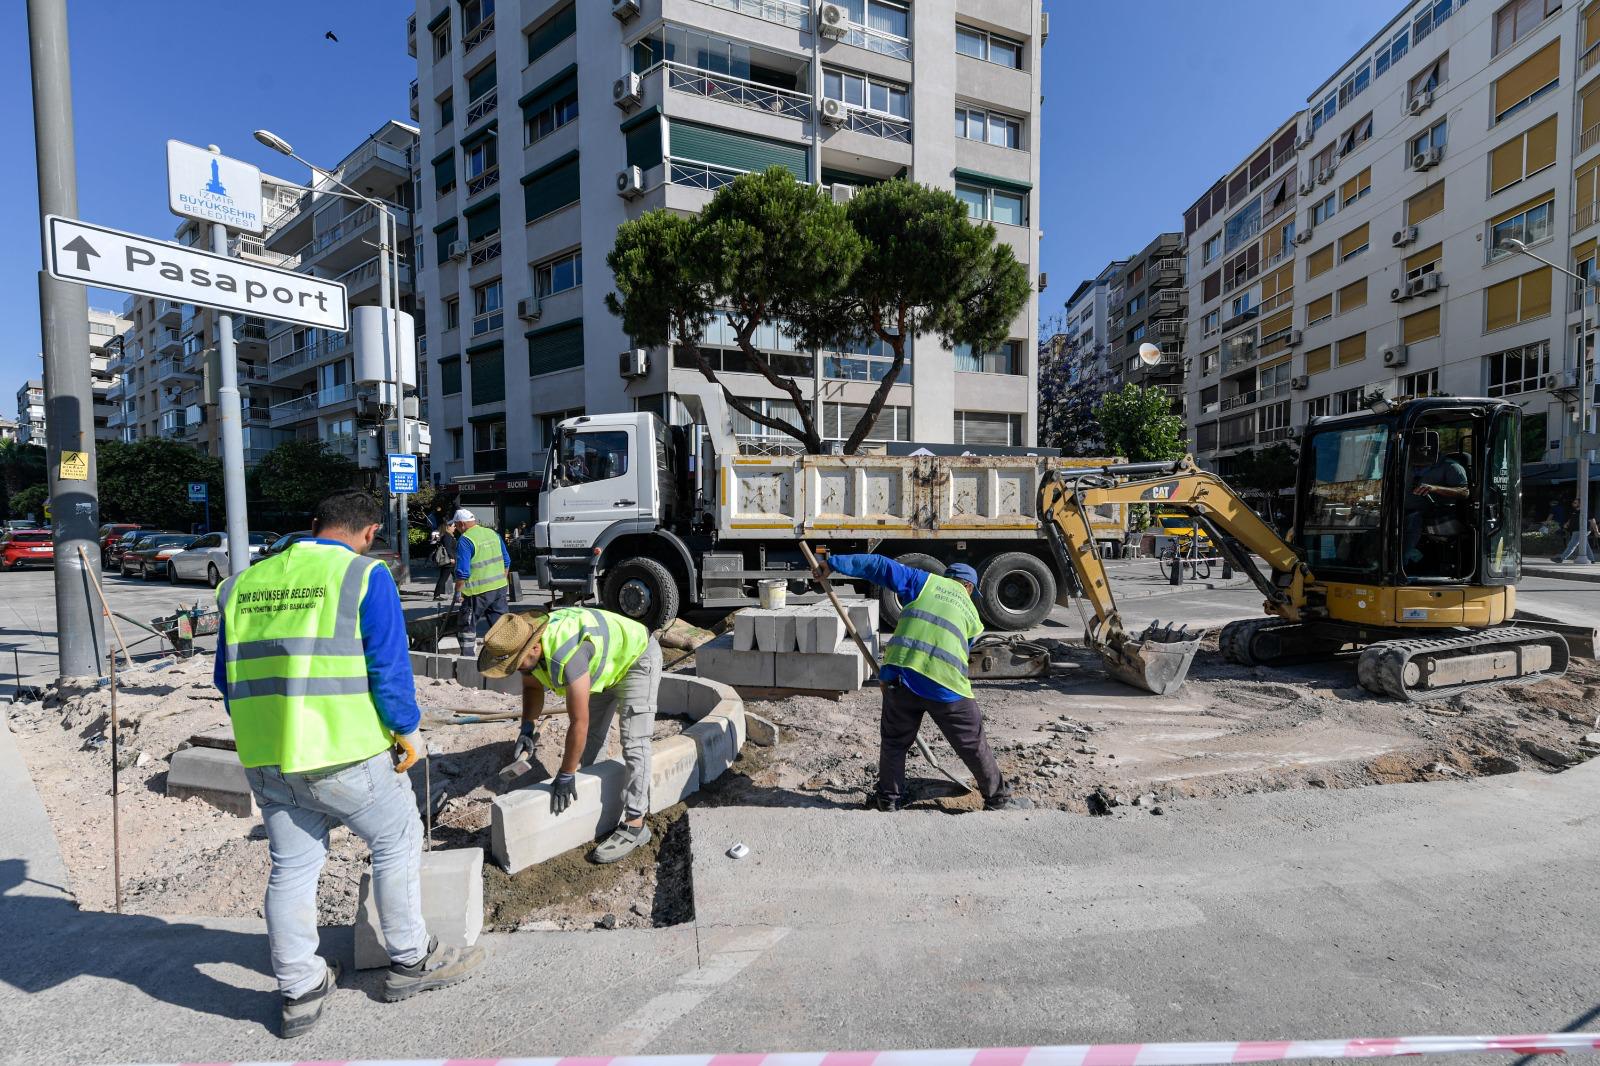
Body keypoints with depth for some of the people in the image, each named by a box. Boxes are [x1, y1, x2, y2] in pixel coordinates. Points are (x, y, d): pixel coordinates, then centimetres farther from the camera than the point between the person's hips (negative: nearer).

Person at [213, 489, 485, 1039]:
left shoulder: (244, 583, 9)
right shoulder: (364, 576, -11)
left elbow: (229, 678, 14)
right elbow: (388, 666, -15)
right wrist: (407, 730, -2)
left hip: (264, 759, 6)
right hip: (344, 753, -5)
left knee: (290, 868, 19)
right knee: (396, 842, 15)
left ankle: (299, 990, 33)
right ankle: (411, 961, 28)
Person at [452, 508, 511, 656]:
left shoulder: (464, 540, -13)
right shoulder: (493, 533, 8)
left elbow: (462, 572, -17)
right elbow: (506, 561, 15)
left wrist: (458, 591, -5)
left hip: (478, 591, -6)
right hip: (500, 587, 6)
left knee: (467, 626, 8)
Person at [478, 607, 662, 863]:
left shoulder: (565, 655, -41)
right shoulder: (525, 641, -14)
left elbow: (578, 722, -35)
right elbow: (532, 687, 7)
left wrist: (566, 775, -25)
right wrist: (528, 729, -7)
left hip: (636, 658, -9)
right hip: (605, 664, 9)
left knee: (633, 744, -14)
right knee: (591, 737, 15)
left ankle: (635, 825, -9)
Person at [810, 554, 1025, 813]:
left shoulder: (926, 581, 14)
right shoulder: (972, 614, 21)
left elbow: (879, 566, 9)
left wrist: (834, 563, 13)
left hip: (902, 677, 0)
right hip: (947, 685, 1)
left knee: (894, 741, 19)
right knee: (974, 745, 18)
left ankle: (889, 799, 27)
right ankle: (999, 800, 31)